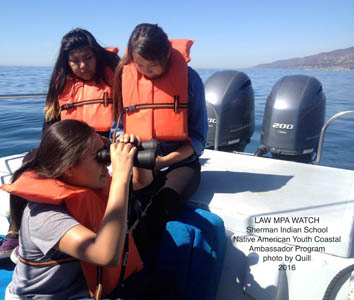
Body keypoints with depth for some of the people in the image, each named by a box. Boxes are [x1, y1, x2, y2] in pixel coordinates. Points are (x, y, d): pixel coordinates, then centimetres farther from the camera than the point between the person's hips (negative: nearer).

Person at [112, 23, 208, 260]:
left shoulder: (188, 78, -4)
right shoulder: (125, 76, 4)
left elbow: (198, 137, -2)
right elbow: (118, 127, 12)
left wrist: (165, 160, -15)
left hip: (180, 163, -2)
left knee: (161, 208, -30)